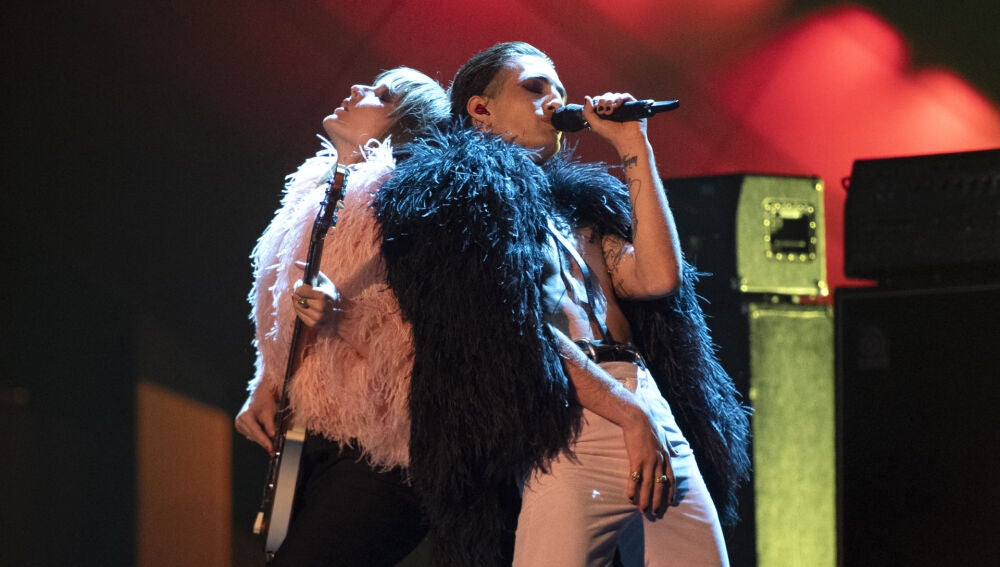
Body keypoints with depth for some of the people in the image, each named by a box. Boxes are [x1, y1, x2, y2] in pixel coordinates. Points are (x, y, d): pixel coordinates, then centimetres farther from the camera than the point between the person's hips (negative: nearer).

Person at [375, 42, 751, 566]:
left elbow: (656, 277, 12)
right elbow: (515, 328, -6)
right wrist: (630, 415, -12)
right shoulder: (461, 190, 7)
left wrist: (634, 147, 17)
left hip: (660, 427, 7)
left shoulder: (575, 204, 30)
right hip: (574, 428, -7)